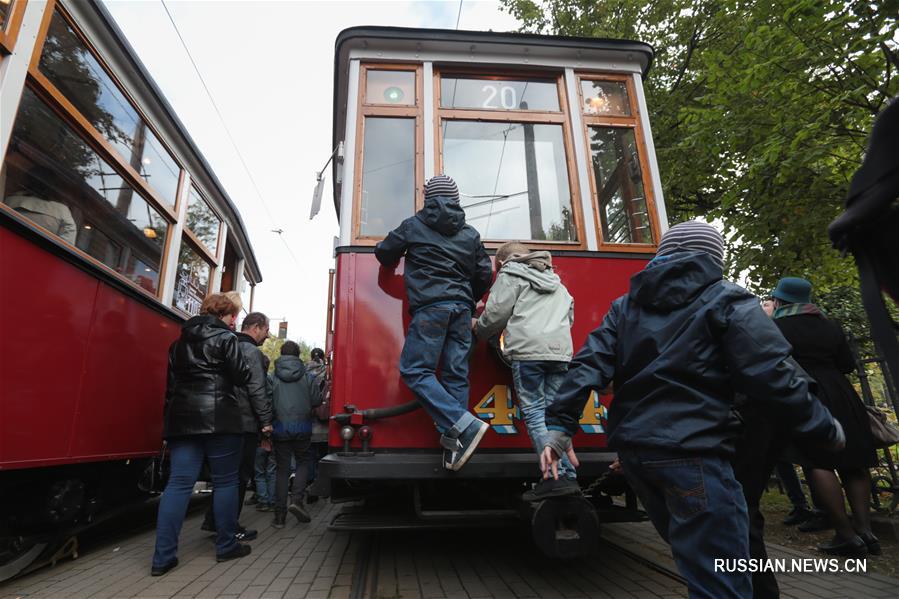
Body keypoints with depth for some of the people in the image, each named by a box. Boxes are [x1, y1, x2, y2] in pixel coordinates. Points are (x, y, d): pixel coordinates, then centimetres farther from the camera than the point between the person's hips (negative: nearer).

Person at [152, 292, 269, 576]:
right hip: (218, 418, -6)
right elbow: (242, 377, -8)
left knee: (179, 482, 5)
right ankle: (226, 546, 14)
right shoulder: (225, 338, -5)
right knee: (225, 481, 5)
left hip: (182, 418, 6)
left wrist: (172, 419, 21)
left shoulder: (181, 341, 17)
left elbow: (171, 383, 18)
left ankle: (163, 556, 3)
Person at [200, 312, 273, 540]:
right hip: (246, 423, -9)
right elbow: (257, 391, -19)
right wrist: (266, 421, -13)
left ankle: (212, 520, 27)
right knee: (240, 476, 1)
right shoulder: (251, 351, -13)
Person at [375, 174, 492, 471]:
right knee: (455, 374, 3)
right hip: (461, 309, 5)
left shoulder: (413, 225, 8)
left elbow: (383, 252, 15)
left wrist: (396, 257, 37)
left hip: (430, 307, -5)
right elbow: (484, 274, 16)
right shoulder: (470, 233, 18)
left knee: (415, 371, -5)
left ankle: (465, 425, -18)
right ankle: (454, 443, 0)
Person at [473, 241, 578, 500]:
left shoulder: (510, 275, 8)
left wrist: (478, 329, 18)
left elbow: (496, 313, 1)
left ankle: (555, 477, -9)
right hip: (561, 350, 7)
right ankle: (569, 476, 5)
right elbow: (569, 316, 32)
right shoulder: (556, 283, 31)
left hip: (528, 350, -6)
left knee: (534, 412, -4)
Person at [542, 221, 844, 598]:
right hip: (691, 451, -6)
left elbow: (589, 366, 2)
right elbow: (773, 376, -6)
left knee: (696, 556, 25)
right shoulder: (728, 301, 1)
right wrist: (823, 429, 9)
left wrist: (559, 425, -1)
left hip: (632, 448, 7)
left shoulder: (626, 305, 14)